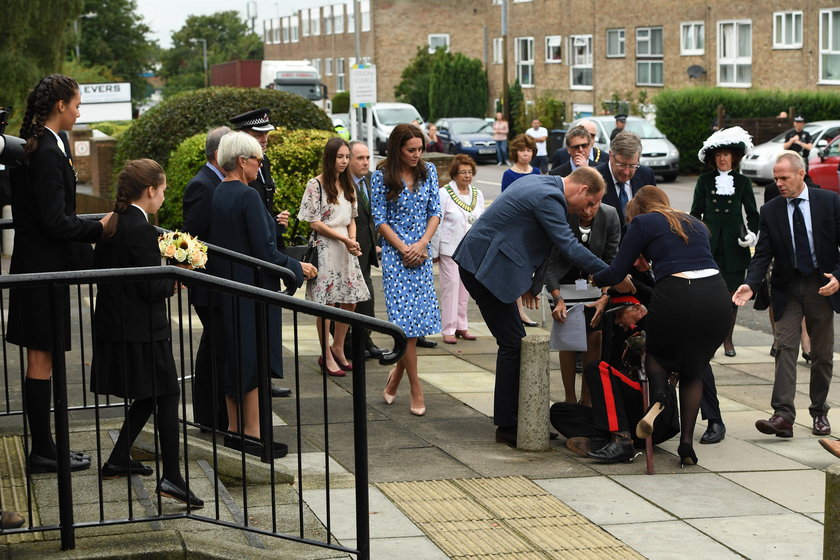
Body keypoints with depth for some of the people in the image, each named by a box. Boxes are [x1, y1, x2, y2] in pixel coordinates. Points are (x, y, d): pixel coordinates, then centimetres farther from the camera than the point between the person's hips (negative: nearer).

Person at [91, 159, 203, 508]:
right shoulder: (142, 230, -19)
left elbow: (100, 269, 16)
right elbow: (151, 288, -21)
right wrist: (175, 280, -1)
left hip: (113, 326, 9)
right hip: (142, 331, -9)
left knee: (147, 397, 20)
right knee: (167, 397, -2)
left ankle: (118, 460, 25)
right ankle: (171, 477, -7)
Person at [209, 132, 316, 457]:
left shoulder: (217, 194, 7)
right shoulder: (248, 196, -18)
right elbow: (265, 251, -19)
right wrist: (298, 268, -6)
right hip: (252, 289, -9)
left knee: (234, 357, 15)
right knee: (255, 357, -1)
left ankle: (234, 429, 21)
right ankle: (252, 433, 3)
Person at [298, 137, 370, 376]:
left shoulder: (348, 186, 14)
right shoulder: (316, 185, -7)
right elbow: (314, 223, -10)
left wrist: (353, 240, -2)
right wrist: (344, 239, -12)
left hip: (346, 248, 7)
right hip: (325, 248, -7)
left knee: (350, 301, 7)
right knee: (326, 303, -4)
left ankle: (338, 348, 23)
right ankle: (326, 356, 5)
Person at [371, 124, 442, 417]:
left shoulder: (428, 171, 7)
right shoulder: (382, 176, -3)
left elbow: (435, 212, 6)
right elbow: (380, 220, -3)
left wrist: (421, 245, -7)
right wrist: (404, 249, -10)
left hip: (422, 252, 4)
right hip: (395, 253, -4)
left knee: (416, 316, 1)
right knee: (407, 319, -8)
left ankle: (397, 374, 23)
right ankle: (416, 390, -2)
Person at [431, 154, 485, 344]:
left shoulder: (478, 194, 9)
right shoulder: (444, 193, -7)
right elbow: (436, 223, -7)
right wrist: (435, 251, -7)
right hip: (449, 248, -5)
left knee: (465, 287, 8)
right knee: (451, 286, -6)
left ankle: (462, 326, 18)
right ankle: (449, 330, -2)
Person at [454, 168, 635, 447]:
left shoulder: (538, 183, 14)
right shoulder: (548, 198, -18)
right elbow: (569, 247, -21)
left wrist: (527, 281, 22)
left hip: (478, 262, 10)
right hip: (485, 267, -10)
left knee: (514, 341, 13)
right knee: (513, 343, -6)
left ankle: (509, 418, 20)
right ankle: (507, 427, 0)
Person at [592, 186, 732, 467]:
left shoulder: (644, 222, 11)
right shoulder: (695, 223, 27)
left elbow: (617, 271, 9)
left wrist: (594, 279, 30)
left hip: (676, 296, -4)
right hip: (716, 294, 4)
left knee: (658, 354, 23)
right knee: (693, 371, 19)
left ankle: (658, 398, -8)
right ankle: (687, 443, 8)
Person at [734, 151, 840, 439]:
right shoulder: (770, 211, -1)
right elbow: (763, 254, -3)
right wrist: (750, 284, -20)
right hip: (787, 288, 1)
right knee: (785, 347, -11)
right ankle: (783, 415, -18)